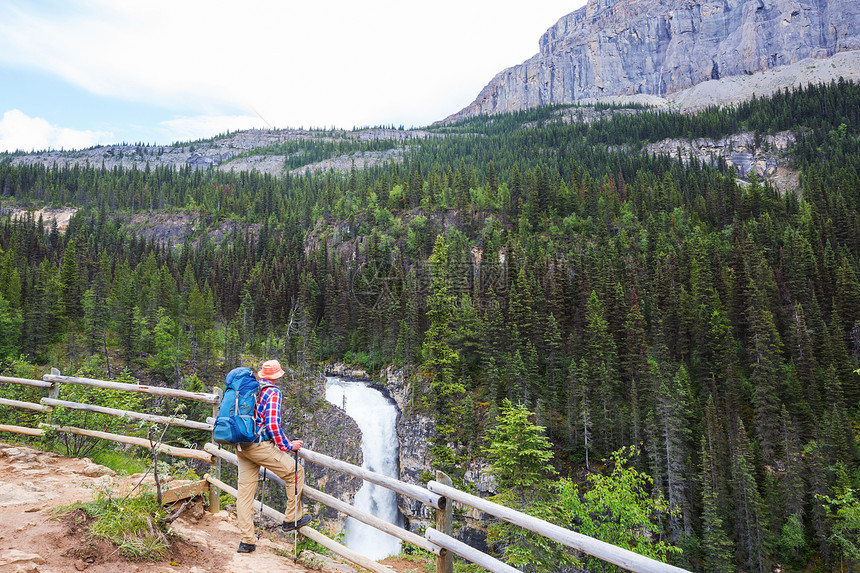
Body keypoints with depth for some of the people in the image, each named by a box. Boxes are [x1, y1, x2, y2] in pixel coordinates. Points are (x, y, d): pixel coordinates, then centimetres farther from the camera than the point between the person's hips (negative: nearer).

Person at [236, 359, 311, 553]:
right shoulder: (273, 392, -9)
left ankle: (247, 541, 16)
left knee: (245, 491, 11)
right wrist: (288, 446, -8)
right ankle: (292, 519, 14)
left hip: (241, 447, 8)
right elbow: (273, 425, -17)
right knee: (295, 472, 6)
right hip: (259, 445, -8)